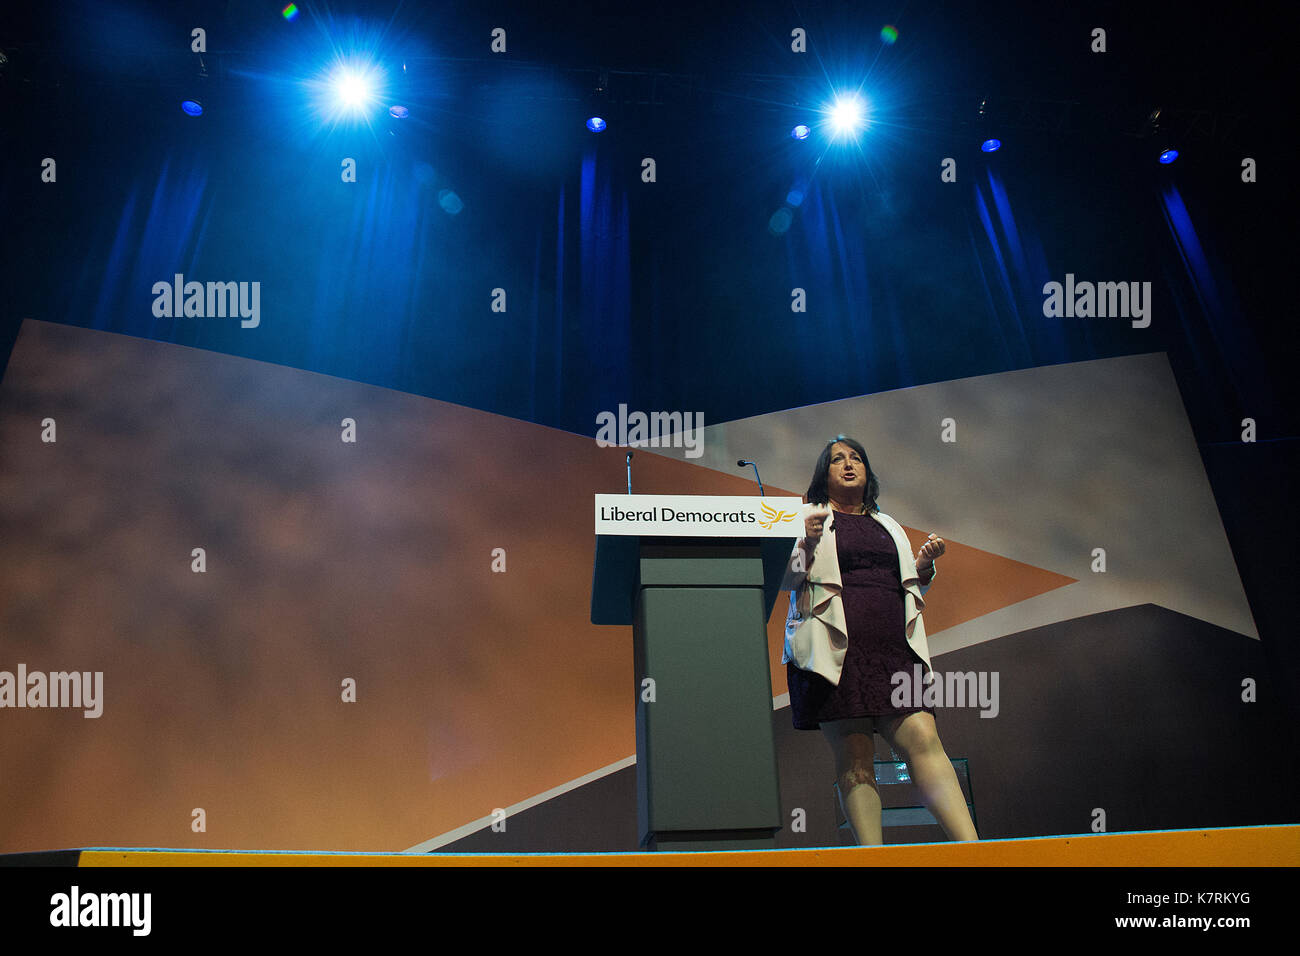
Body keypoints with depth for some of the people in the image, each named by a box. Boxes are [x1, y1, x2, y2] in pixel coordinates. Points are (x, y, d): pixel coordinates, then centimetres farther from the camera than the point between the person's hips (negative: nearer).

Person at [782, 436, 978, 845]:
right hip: (836, 649, -3)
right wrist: (807, 544, -13)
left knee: (923, 739, -12)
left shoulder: (888, 526, 27)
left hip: (893, 648, 4)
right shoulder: (809, 518, 13)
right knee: (854, 758, -7)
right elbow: (784, 578, 5)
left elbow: (910, 586, 31)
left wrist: (924, 564, 10)